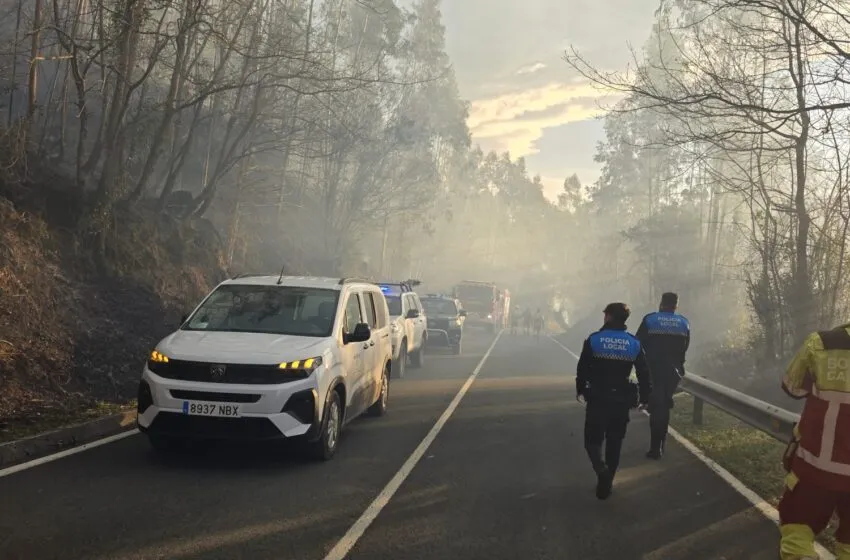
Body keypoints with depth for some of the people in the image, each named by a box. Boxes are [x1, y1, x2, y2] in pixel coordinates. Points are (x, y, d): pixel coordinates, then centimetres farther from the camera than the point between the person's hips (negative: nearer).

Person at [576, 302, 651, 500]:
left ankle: (602, 470, -19)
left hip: (597, 399, -2)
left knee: (592, 440, 7)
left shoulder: (593, 340, -9)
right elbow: (644, 374, 0)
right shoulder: (635, 344, -2)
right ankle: (606, 483, 18)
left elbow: (582, 369, -4)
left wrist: (580, 390, 11)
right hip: (622, 401, 2)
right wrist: (644, 397, 12)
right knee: (614, 443, 14)